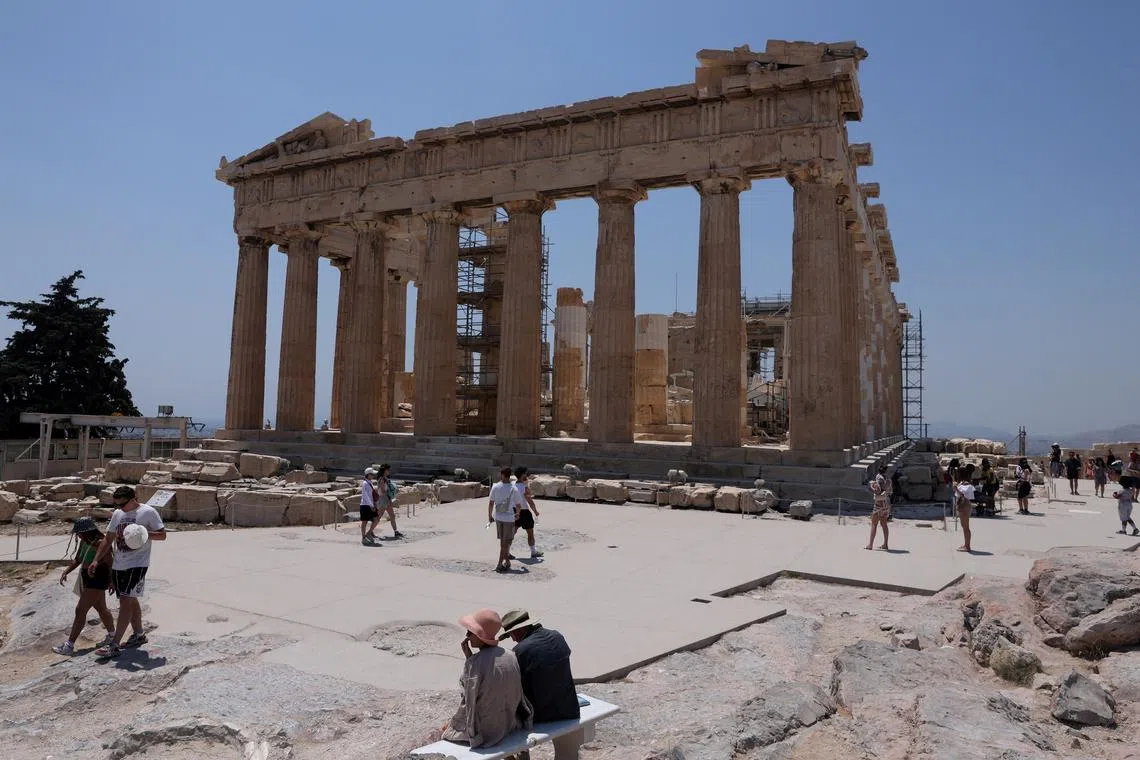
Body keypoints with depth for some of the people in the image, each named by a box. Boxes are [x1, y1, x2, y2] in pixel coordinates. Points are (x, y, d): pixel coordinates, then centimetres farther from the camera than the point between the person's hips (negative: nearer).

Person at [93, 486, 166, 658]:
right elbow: (108, 539, 17)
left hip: (137, 564, -7)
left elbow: (162, 535, -6)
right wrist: (96, 560, 11)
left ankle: (114, 645, -13)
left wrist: (145, 534, -23)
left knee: (126, 600, -12)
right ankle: (139, 634, 31)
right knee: (130, 600, 16)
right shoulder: (117, 514, 11)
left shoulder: (148, 512, -8)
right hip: (118, 565, 7)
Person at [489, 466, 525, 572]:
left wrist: (490, 516, 11)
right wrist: (517, 514, 18)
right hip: (509, 518, -3)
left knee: (502, 541, 17)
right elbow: (519, 505, -2)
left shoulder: (495, 487, -6)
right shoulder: (514, 489, -11)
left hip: (498, 517, 3)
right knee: (505, 543, 4)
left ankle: (507, 561, 27)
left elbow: (491, 503, -2)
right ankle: (500, 564, 2)